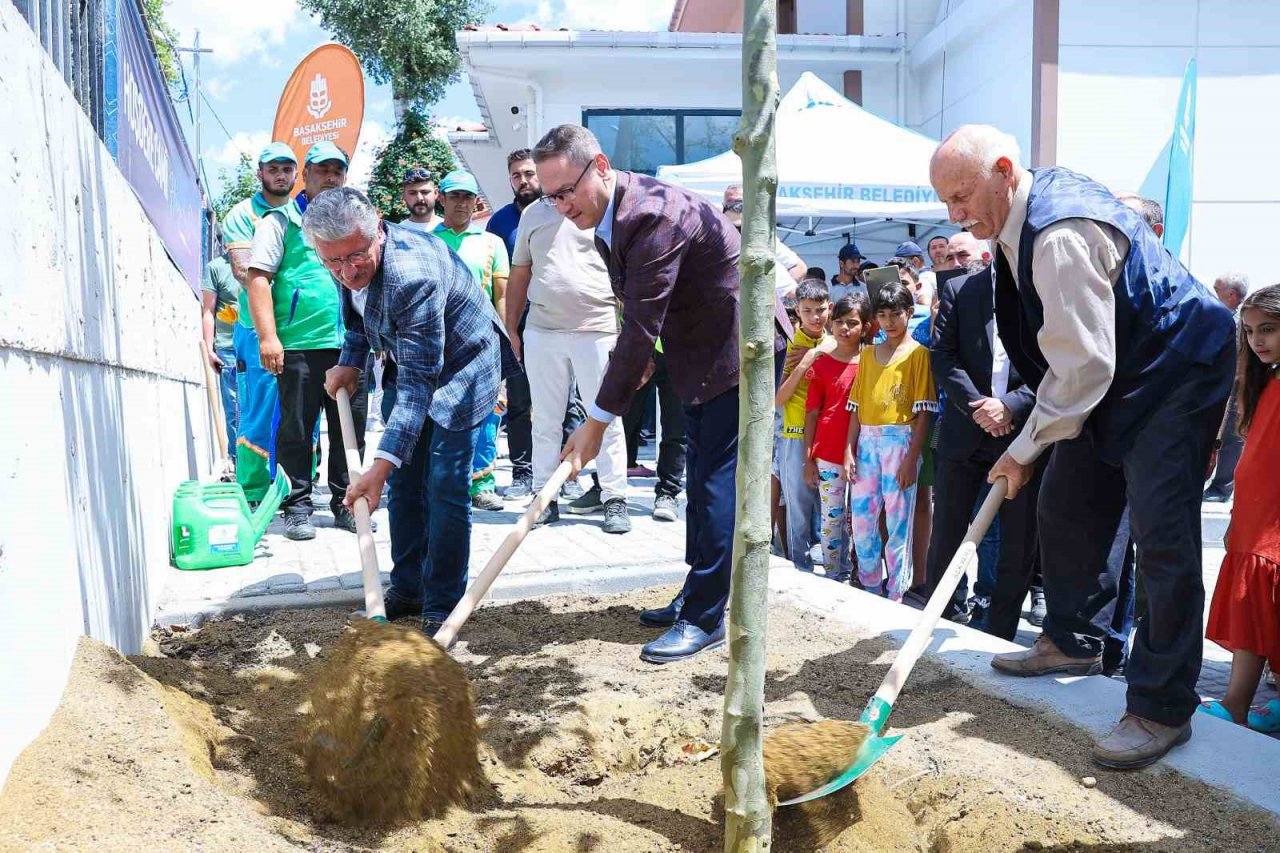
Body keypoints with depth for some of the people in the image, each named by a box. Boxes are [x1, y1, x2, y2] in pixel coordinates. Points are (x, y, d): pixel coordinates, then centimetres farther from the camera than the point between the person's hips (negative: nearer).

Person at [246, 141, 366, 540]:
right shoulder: (281, 220, 5)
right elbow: (258, 278, -3)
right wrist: (268, 336, -13)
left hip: (351, 346, 4)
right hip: (298, 346, -4)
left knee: (350, 429, 7)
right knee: (296, 429, 1)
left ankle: (346, 503, 18)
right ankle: (298, 506, 11)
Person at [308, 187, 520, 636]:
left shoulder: (413, 274, -38)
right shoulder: (351, 264, -12)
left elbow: (420, 380, -39)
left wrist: (382, 463, -42)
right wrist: (350, 362, -1)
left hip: (460, 368, -8)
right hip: (409, 366, 8)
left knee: (445, 490, -11)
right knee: (404, 484, 9)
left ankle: (441, 606, 0)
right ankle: (407, 589, 21)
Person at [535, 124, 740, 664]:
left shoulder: (652, 215, -29)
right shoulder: (606, 217, 2)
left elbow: (640, 328, -30)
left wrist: (598, 421, -27)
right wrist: (638, 356, 5)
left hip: (741, 346, -10)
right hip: (699, 350, 10)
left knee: (718, 480, -9)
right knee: (700, 477, 14)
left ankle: (704, 619, -2)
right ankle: (696, 595, 26)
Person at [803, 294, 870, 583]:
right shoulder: (821, 364, 0)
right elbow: (812, 413, 1)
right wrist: (808, 459, 0)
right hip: (828, 454, -1)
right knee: (832, 517, 5)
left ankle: (856, 575, 24)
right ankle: (834, 578, 14)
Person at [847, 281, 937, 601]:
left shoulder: (917, 353, -1)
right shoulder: (868, 353, 15)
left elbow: (923, 411, -6)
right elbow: (857, 406, 13)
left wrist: (912, 458, -13)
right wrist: (849, 449, 4)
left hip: (900, 440, -5)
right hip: (866, 441, 5)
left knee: (898, 519, -1)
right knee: (861, 517, 6)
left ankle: (895, 593, 10)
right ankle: (870, 587, 22)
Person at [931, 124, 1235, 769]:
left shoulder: (1060, 234, -30)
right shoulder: (1023, 217, 2)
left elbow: (1083, 365, -29)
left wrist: (1025, 449, -19)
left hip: (1175, 374, -10)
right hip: (1117, 371, 10)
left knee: (1161, 536, -13)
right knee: (1065, 506, 13)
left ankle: (1161, 710, -5)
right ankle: (1072, 643, 29)